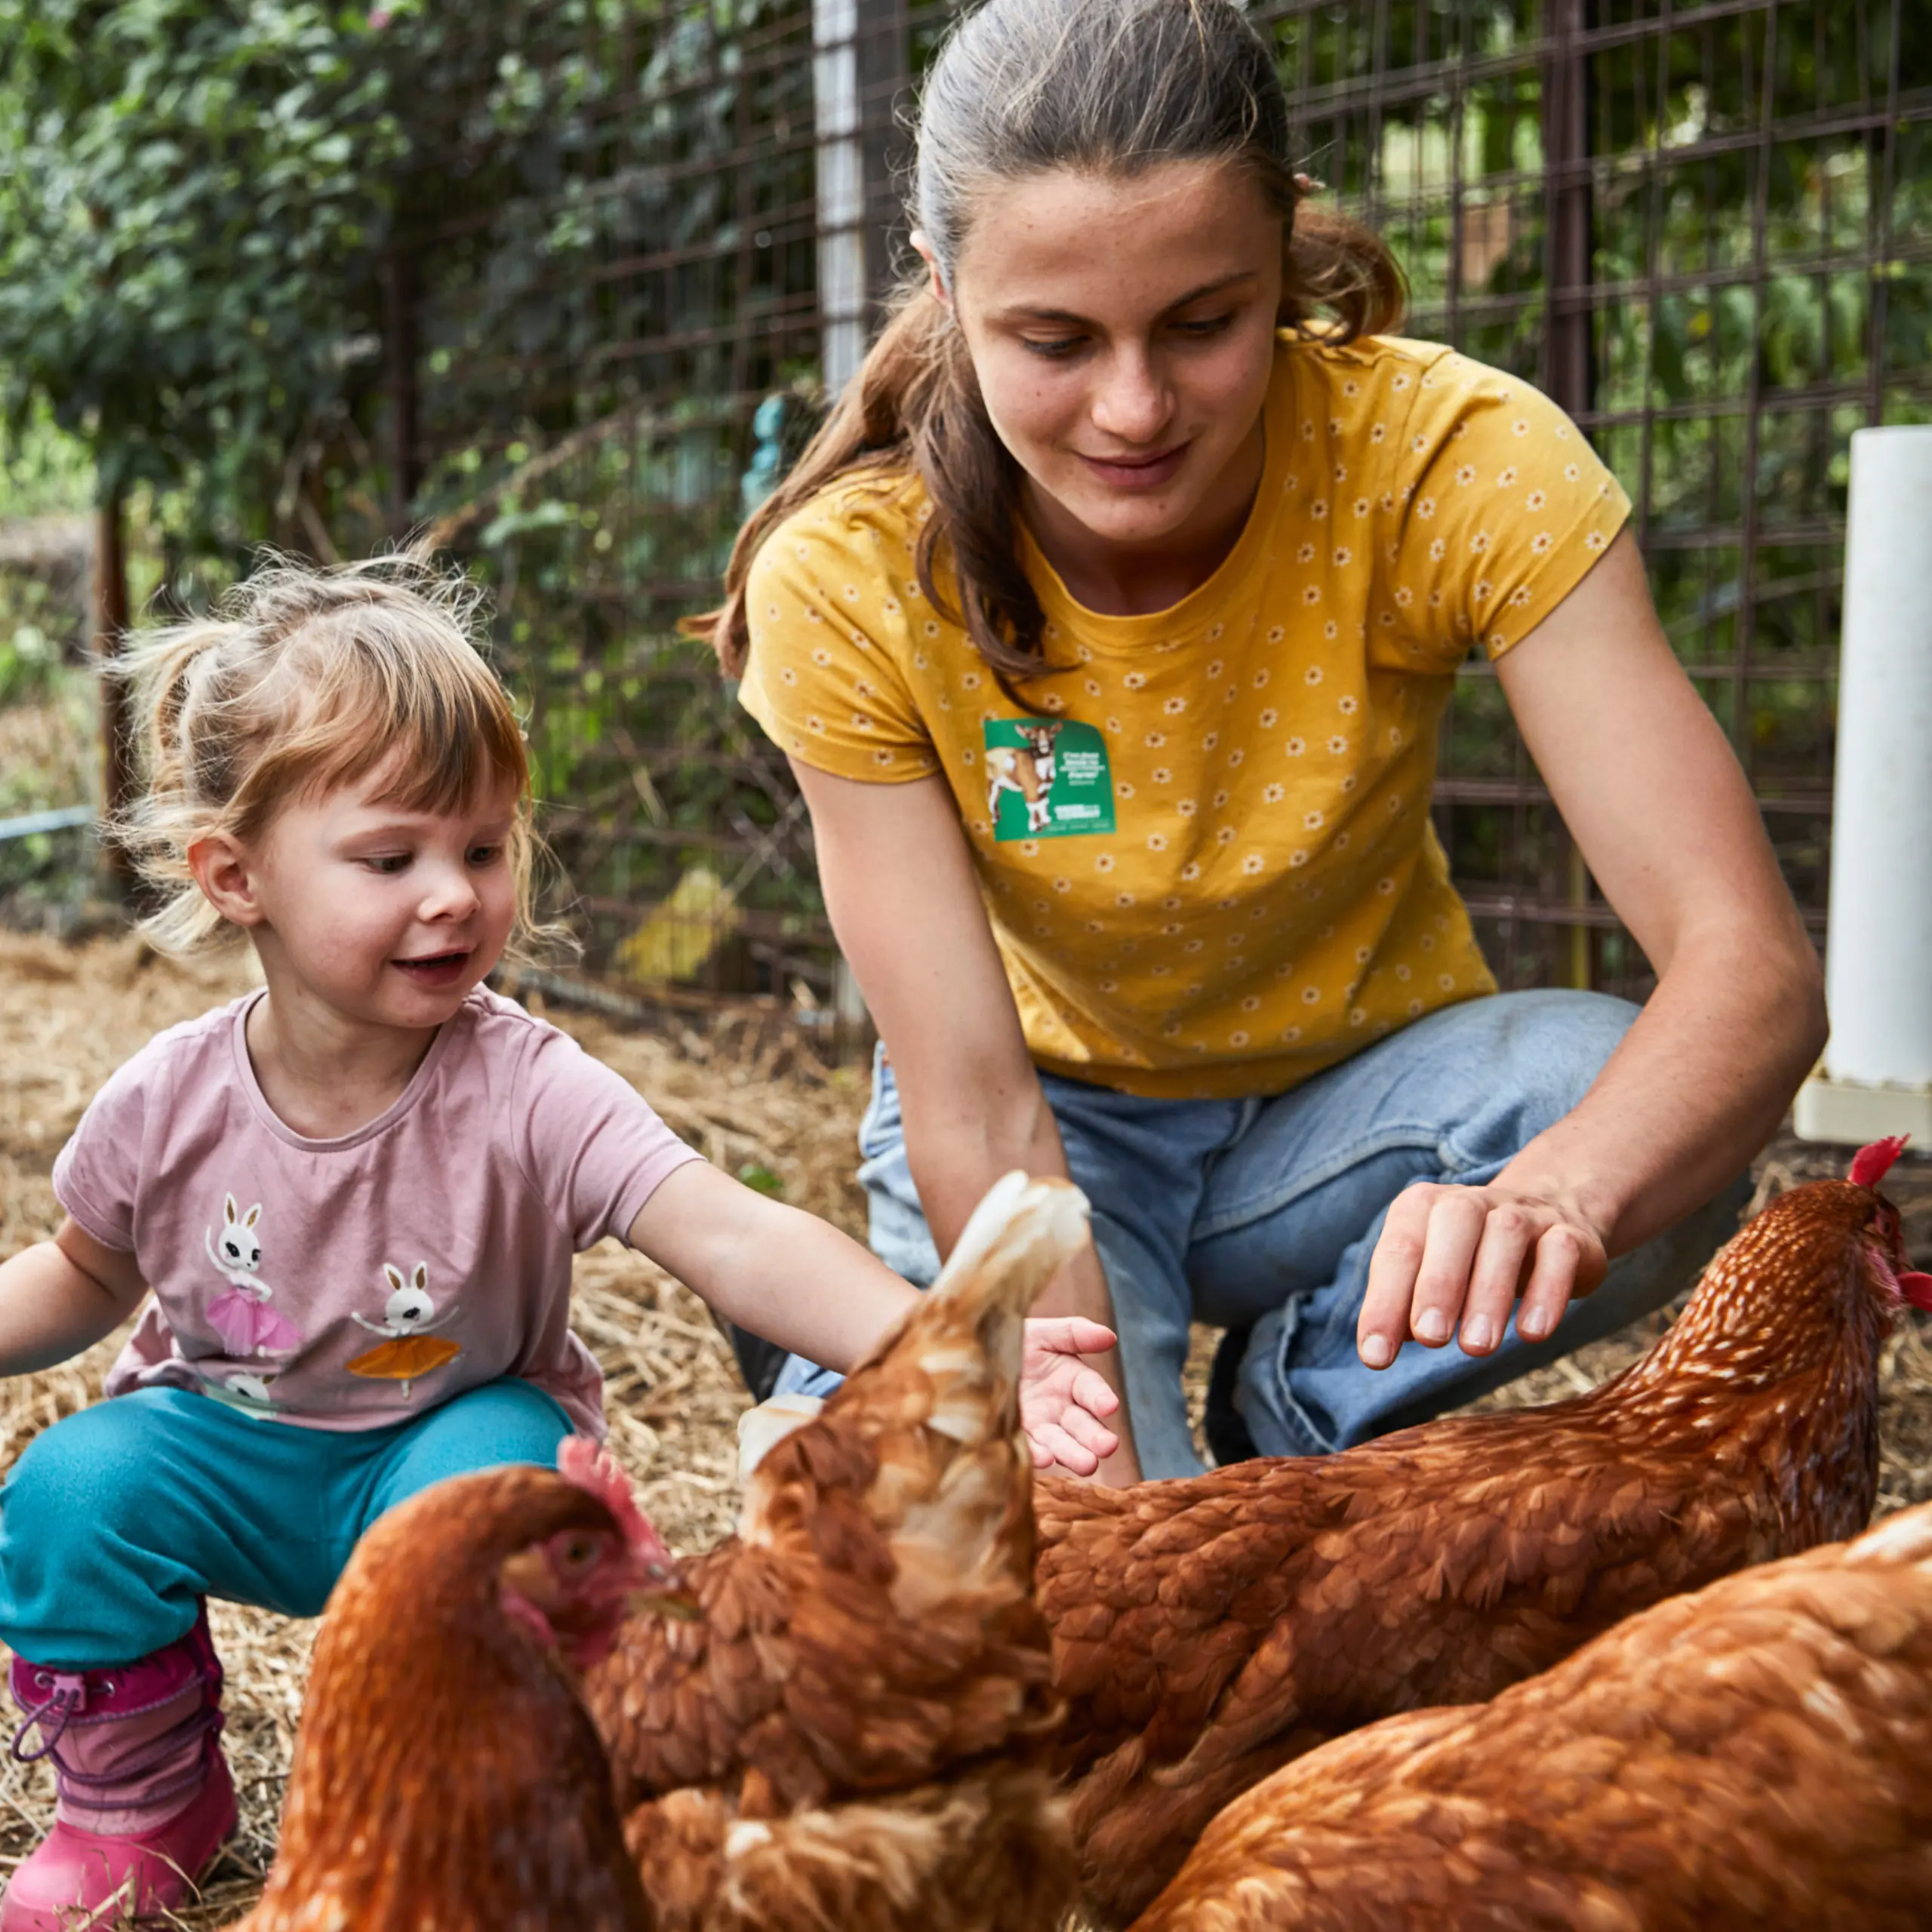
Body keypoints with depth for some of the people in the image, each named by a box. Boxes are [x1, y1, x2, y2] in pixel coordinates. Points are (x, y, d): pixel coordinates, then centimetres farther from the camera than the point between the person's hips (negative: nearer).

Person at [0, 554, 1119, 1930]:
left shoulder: (527, 1095, -26)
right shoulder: (167, 1108, -16)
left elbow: (735, 1240, -40)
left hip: (450, 1437, -2)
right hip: (226, 1444, 2)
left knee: (490, 1480, -34)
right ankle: (138, 1806, 4)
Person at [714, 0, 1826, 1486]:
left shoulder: (1455, 461, -25)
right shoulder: (849, 582, -24)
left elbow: (1756, 963, -33)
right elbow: (977, 1114, -24)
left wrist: (1554, 1197, -54)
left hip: (1362, 1096, 1)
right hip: (1059, 1113, -1)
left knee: (1650, 1122, -31)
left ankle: (1299, 1409, -2)